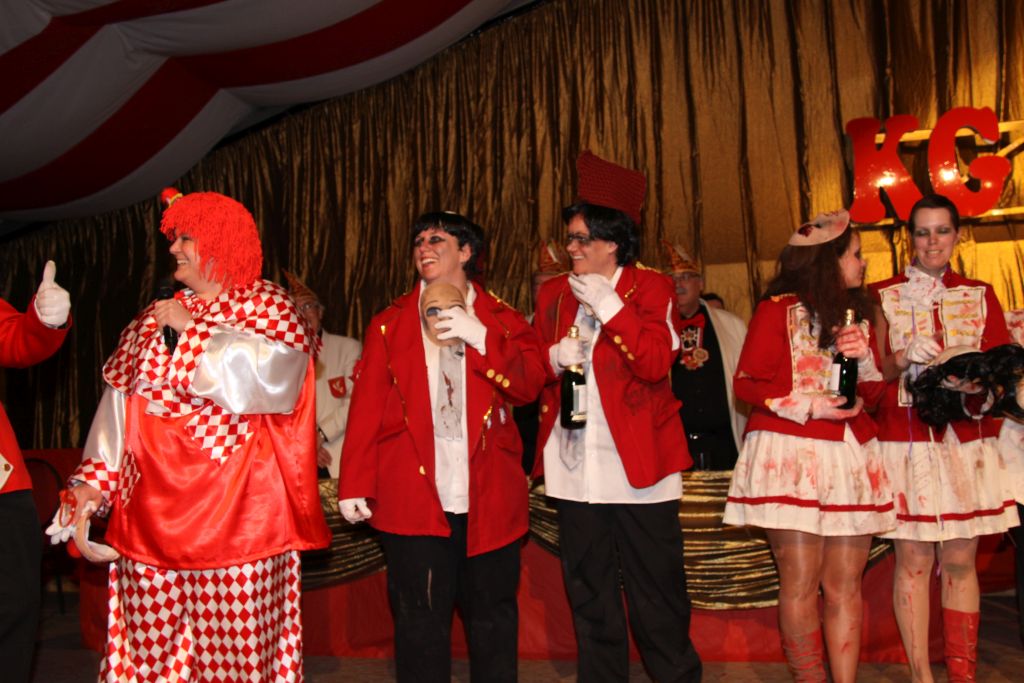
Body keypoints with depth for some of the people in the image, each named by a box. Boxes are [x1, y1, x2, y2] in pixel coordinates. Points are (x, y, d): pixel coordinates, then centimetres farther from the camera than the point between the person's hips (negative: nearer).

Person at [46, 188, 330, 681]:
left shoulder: (267, 307, 2)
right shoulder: (153, 318, 17)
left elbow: (267, 376, -17)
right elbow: (119, 399, 12)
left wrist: (192, 329, -9)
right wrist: (94, 477, 3)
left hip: (237, 512, -4)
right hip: (153, 513, 5)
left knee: (236, 643, -2)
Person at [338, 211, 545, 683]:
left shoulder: (501, 319, 9)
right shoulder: (390, 324, 9)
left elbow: (529, 385, -4)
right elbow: (367, 408, 2)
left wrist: (480, 338, -14)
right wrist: (355, 483, -3)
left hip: (488, 496, 1)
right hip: (413, 495, 0)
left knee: (492, 613, 10)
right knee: (419, 617, 6)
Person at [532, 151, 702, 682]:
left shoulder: (650, 288, -1)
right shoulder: (553, 293, 10)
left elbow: (656, 363, -14)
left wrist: (608, 306, -16)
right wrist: (554, 358, -7)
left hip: (636, 459, -4)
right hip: (574, 461, 4)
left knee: (656, 587, 4)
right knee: (589, 592, 12)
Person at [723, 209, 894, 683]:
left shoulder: (859, 314, 17)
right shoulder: (779, 309, -1)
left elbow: (873, 392, 17)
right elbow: (747, 383, -5)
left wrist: (863, 359, -2)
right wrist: (808, 405, -14)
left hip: (850, 457, 6)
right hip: (791, 454, -5)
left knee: (845, 586, 5)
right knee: (801, 584, -3)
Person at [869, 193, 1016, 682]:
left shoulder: (980, 296, 13)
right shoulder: (884, 297, 6)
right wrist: (905, 357, -17)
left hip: (967, 439, 2)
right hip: (906, 437, -2)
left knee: (960, 560, 5)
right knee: (913, 560, -1)